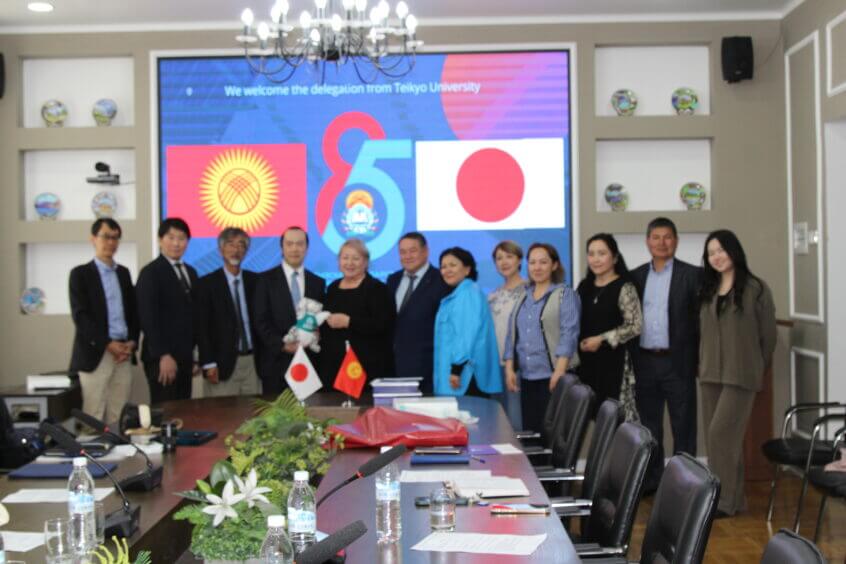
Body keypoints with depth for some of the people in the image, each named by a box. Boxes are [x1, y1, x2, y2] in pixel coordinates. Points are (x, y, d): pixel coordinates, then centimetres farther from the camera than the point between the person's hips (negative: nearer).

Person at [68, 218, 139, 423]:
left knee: (118, 415, 5)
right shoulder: (81, 273, 0)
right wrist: (108, 344, -15)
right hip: (96, 352, -5)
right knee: (94, 415, -5)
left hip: (124, 352, 5)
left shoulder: (123, 273, 16)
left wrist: (132, 342, -2)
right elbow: (80, 315, -9)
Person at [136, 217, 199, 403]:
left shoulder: (191, 272, 16)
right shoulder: (150, 273, -7)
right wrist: (163, 355, -19)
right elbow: (148, 317, -14)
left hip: (185, 355, 7)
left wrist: (193, 353, 11)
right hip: (162, 357, -7)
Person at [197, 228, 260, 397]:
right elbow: (203, 326, -4)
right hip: (222, 363, -3)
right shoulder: (207, 283, -1)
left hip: (252, 360, 4)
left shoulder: (254, 280, 10)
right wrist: (209, 363, -10)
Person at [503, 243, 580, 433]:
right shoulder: (523, 297, 16)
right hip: (527, 377, 6)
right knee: (529, 430, 7)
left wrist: (559, 371, -19)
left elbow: (568, 334, -10)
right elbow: (512, 335, 16)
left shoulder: (565, 294, -1)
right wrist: (509, 369, 7)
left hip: (552, 377, -5)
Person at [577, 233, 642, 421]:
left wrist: (601, 339, -12)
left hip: (614, 360, -5)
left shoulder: (624, 288, -6)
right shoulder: (584, 286, 12)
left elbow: (635, 326, -11)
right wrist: (579, 343, 3)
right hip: (587, 360, 5)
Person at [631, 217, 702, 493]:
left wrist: (698, 359, -10)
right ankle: (651, 479, 21)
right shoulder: (636, 276, 10)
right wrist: (630, 359, 3)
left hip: (678, 362, -3)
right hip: (644, 362, 4)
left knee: (683, 426, 3)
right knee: (648, 426, 11)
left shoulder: (692, 275, -1)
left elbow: (702, 317, -4)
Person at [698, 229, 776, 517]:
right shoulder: (707, 290, 11)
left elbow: (768, 333, -1)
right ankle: (734, 499, 17)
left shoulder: (755, 288, -5)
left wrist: (758, 367, 5)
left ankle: (723, 500, -3)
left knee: (721, 433, -12)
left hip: (741, 375, -6)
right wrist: (703, 365, 10)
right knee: (724, 438, 8)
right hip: (709, 375, 6)